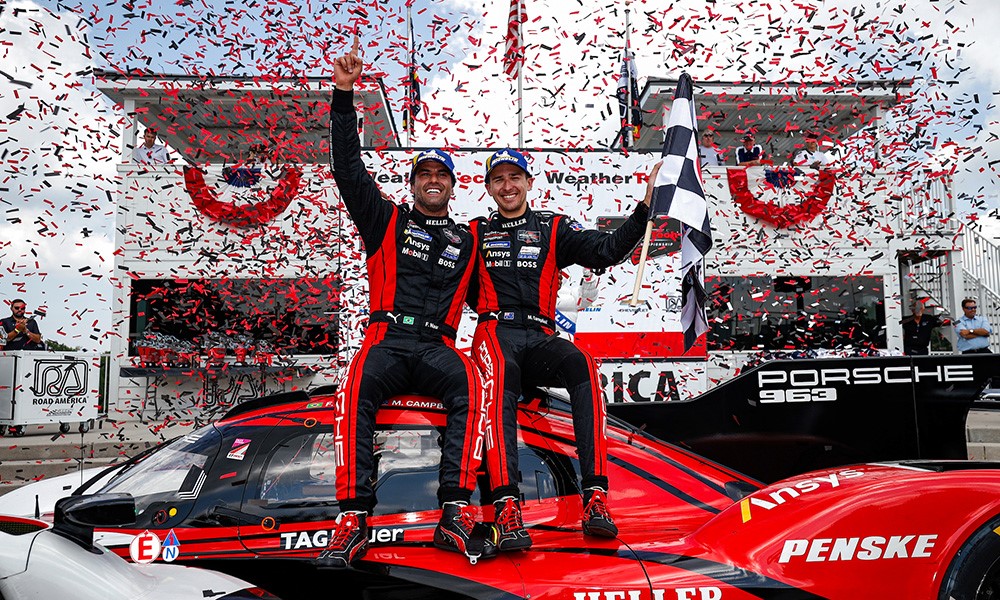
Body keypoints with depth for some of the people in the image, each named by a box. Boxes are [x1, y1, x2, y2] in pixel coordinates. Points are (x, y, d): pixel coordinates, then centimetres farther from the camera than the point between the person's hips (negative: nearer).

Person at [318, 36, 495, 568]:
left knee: (471, 386, -33)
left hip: (438, 348, 1)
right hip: (387, 340, -1)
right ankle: (353, 518, -35)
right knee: (355, 391, -34)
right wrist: (344, 97, 3)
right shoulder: (387, 221, 19)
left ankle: (456, 513, -35)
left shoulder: (468, 240, 25)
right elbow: (349, 168, 10)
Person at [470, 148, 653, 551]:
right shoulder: (475, 233, 21)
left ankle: (595, 495, -35)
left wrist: (645, 207, -2)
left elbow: (608, 250, 6)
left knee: (582, 365, -33)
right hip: (496, 331, -1)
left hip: (540, 338, 1)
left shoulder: (554, 228, 20)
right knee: (500, 378, -37)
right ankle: (506, 506, -46)